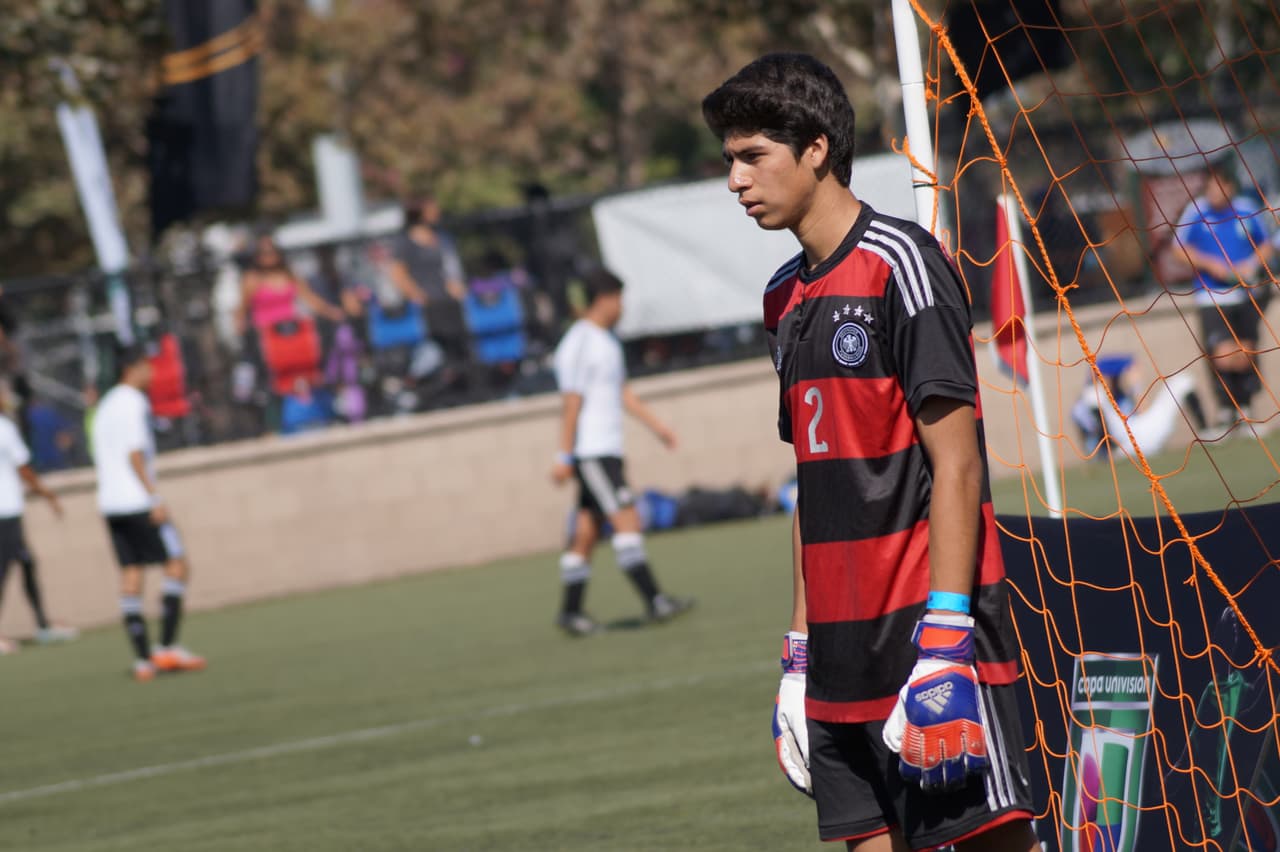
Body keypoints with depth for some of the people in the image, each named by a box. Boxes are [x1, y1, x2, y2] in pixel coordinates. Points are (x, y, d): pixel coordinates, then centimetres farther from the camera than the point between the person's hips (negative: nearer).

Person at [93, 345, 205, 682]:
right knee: (177, 566, -5)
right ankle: (167, 647, -13)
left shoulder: (104, 406, 19)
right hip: (137, 501, -9)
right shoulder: (132, 402, -9)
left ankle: (143, 659, 1)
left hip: (110, 504, 9)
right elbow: (134, 454, -16)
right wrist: (154, 497, -18)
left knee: (130, 576, 5)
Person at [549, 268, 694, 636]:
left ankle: (571, 611, 12)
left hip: (609, 452, 9)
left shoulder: (606, 341, 18)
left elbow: (623, 392, 27)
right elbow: (571, 402, -15)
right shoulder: (579, 344, -13)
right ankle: (654, 601, -18)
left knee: (588, 533, 9)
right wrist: (565, 457, -17)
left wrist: (657, 425, 26)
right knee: (627, 521, -14)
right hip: (590, 451, -9)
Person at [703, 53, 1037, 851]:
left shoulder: (901, 263, -8)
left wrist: (945, 638, -19)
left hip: (927, 630, -8)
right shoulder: (787, 298, 16)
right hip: (845, 649, 8)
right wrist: (800, 650, 17)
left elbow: (957, 464, -13)